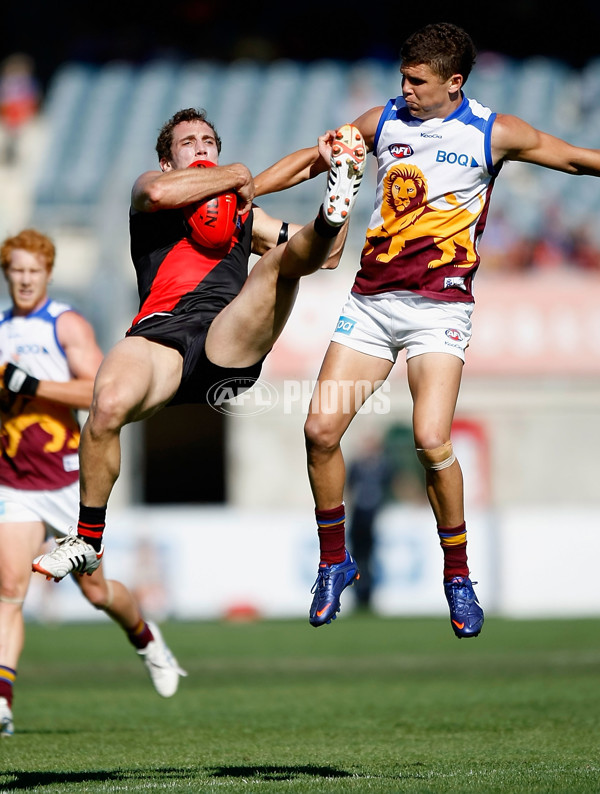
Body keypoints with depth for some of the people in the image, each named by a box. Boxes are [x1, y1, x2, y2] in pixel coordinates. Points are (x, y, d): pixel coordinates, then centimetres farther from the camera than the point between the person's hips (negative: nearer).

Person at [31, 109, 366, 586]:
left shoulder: (245, 214, 36)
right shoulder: (146, 190, 26)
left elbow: (327, 257, 32)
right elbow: (159, 192, -2)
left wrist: (349, 180, 21)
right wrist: (238, 176, 10)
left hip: (231, 341, 3)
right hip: (161, 334, -2)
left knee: (285, 255, -19)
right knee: (109, 404, -32)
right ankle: (88, 541, -15)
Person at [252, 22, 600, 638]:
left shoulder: (494, 133, 0)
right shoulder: (384, 120, 9)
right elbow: (312, 159, 20)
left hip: (439, 305, -4)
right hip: (371, 301, 4)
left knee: (431, 440, -20)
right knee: (320, 429, -6)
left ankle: (457, 574, 0)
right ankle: (334, 563, 14)